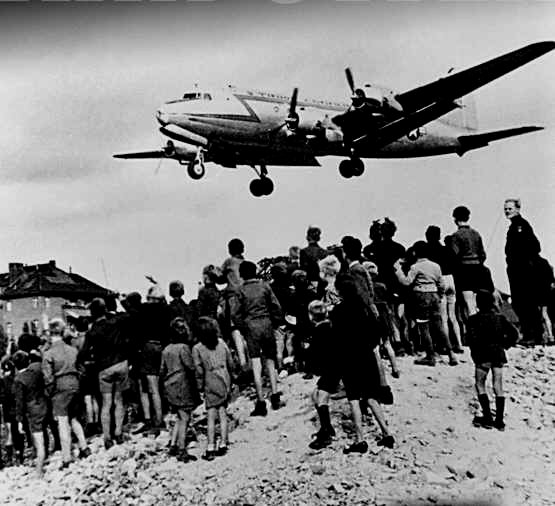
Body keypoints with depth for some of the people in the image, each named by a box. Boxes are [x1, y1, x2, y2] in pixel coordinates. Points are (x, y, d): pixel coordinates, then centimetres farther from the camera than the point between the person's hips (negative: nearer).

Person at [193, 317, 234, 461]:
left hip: (211, 385, -3)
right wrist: (230, 382, 16)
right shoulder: (222, 344, 2)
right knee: (223, 414, 10)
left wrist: (200, 387, 0)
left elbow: (199, 370, -10)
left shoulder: (197, 349, -9)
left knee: (211, 417, 0)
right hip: (225, 383, 3)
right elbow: (230, 364, 6)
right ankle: (223, 445, 13)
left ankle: (210, 449, 0)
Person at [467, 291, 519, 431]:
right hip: (499, 354, 4)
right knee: (498, 387, 8)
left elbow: (472, 339, -16)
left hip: (483, 355, -4)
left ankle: (487, 418, 1)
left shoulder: (474, 319, -9)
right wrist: (505, 345, 8)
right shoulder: (500, 318, 3)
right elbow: (514, 333, 1)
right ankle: (499, 421, 8)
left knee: (480, 385, 10)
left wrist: (474, 354, -5)